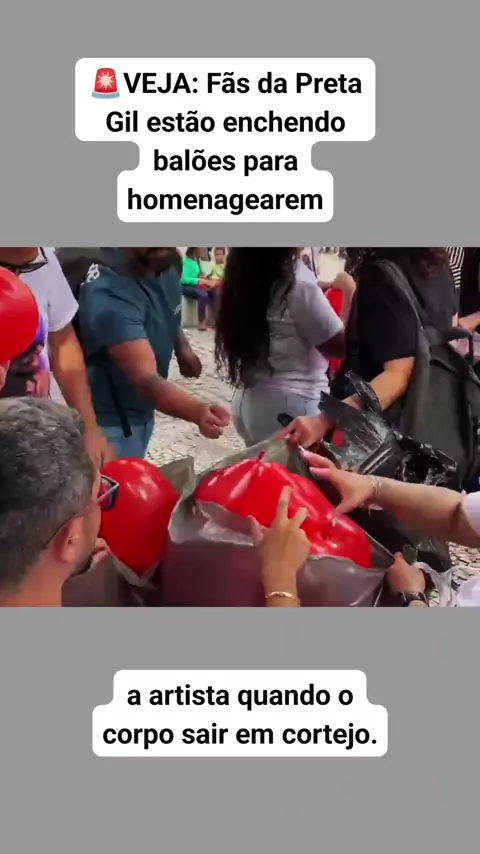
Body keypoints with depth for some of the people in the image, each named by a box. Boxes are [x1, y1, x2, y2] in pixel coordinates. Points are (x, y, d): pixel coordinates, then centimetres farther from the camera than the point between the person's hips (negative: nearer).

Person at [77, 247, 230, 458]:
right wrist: (197, 411, -57)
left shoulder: (165, 266, -6)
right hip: (111, 421, -8)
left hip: (142, 411, 8)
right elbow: (145, 378, -41)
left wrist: (182, 347, -2)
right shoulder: (110, 294, -32)